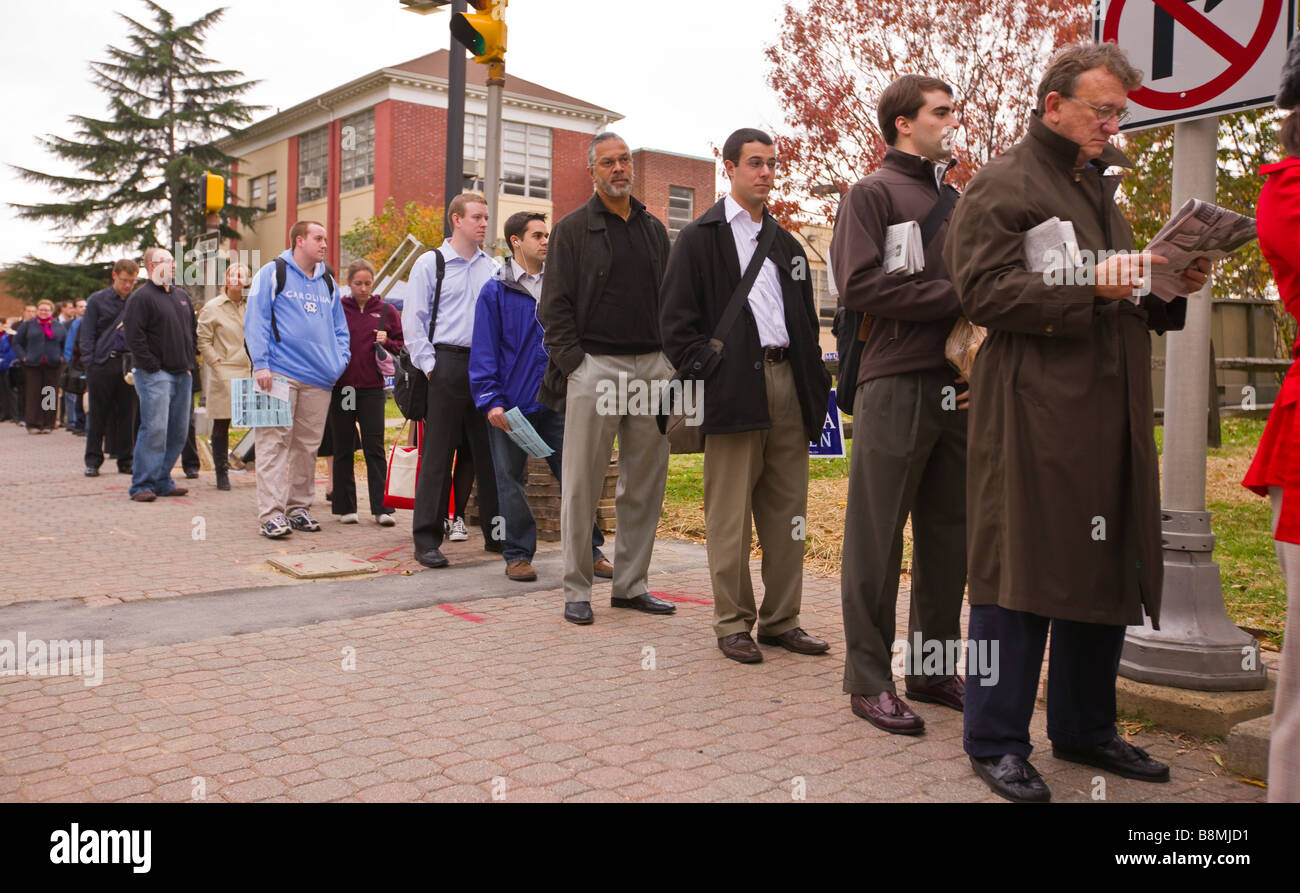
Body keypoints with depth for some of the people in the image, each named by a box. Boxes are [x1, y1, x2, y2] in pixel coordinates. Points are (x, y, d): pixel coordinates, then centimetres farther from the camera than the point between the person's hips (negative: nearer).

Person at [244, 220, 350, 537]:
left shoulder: (327, 282, 19)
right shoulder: (272, 273, 3)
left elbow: (339, 327, 23)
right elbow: (255, 320, -3)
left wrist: (340, 359, 6)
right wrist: (260, 364, -12)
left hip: (319, 379, 6)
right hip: (280, 373, -5)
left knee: (307, 444, 8)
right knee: (275, 442, -8)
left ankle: (299, 506, 17)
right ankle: (271, 513, -9)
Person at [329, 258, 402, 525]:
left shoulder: (386, 311, 7)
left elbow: (402, 345, 11)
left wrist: (387, 343, -8)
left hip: (372, 387, 0)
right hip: (341, 387, 0)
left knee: (375, 448, -3)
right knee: (343, 449, 7)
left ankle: (380, 508, -1)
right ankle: (345, 507, 15)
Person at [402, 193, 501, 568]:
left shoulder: (492, 267, 14)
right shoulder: (430, 263, 1)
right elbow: (413, 320, -1)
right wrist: (430, 365, -8)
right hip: (448, 363, -4)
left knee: (490, 451, 7)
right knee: (438, 453, -2)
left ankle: (496, 533, 16)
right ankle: (427, 540, 3)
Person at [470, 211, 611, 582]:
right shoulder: (495, 292, -1)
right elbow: (484, 352, -3)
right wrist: (491, 401, -11)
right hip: (511, 404, -2)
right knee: (511, 481, 7)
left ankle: (590, 551, 13)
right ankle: (518, 554, 20)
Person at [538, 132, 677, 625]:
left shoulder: (654, 229, 18)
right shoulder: (572, 229, 4)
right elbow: (554, 307, 0)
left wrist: (670, 359, 8)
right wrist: (572, 363, -10)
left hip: (652, 367, 5)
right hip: (594, 366, -4)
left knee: (646, 483, 6)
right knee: (582, 484, -2)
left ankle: (630, 584, 17)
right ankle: (576, 590, 8)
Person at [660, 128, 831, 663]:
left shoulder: (785, 243, 21)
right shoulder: (700, 237, 4)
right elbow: (676, 321, -3)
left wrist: (815, 385, 11)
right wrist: (706, 369, -13)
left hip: (786, 381, 6)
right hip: (734, 386, -6)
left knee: (787, 510, 8)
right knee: (731, 514, -1)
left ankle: (781, 619, 18)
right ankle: (733, 623, 10)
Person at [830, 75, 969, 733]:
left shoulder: (955, 201, 21)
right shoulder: (873, 193, 1)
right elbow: (860, 284, -13)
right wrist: (956, 296, -11)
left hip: (955, 389, 7)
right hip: (895, 387, -7)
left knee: (948, 536, 11)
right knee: (877, 541, -2)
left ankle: (933, 668, 22)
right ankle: (870, 680, 8)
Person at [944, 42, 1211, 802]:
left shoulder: (1099, 189, 25)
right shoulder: (1002, 187, -2)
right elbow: (984, 290, -14)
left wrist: (1170, 288, 10)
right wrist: (1090, 285, -20)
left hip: (1110, 418, 9)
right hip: (1034, 418, -9)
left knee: (1108, 573, 12)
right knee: (1020, 575, -4)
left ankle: (1085, 729, 26)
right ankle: (996, 742, 8)